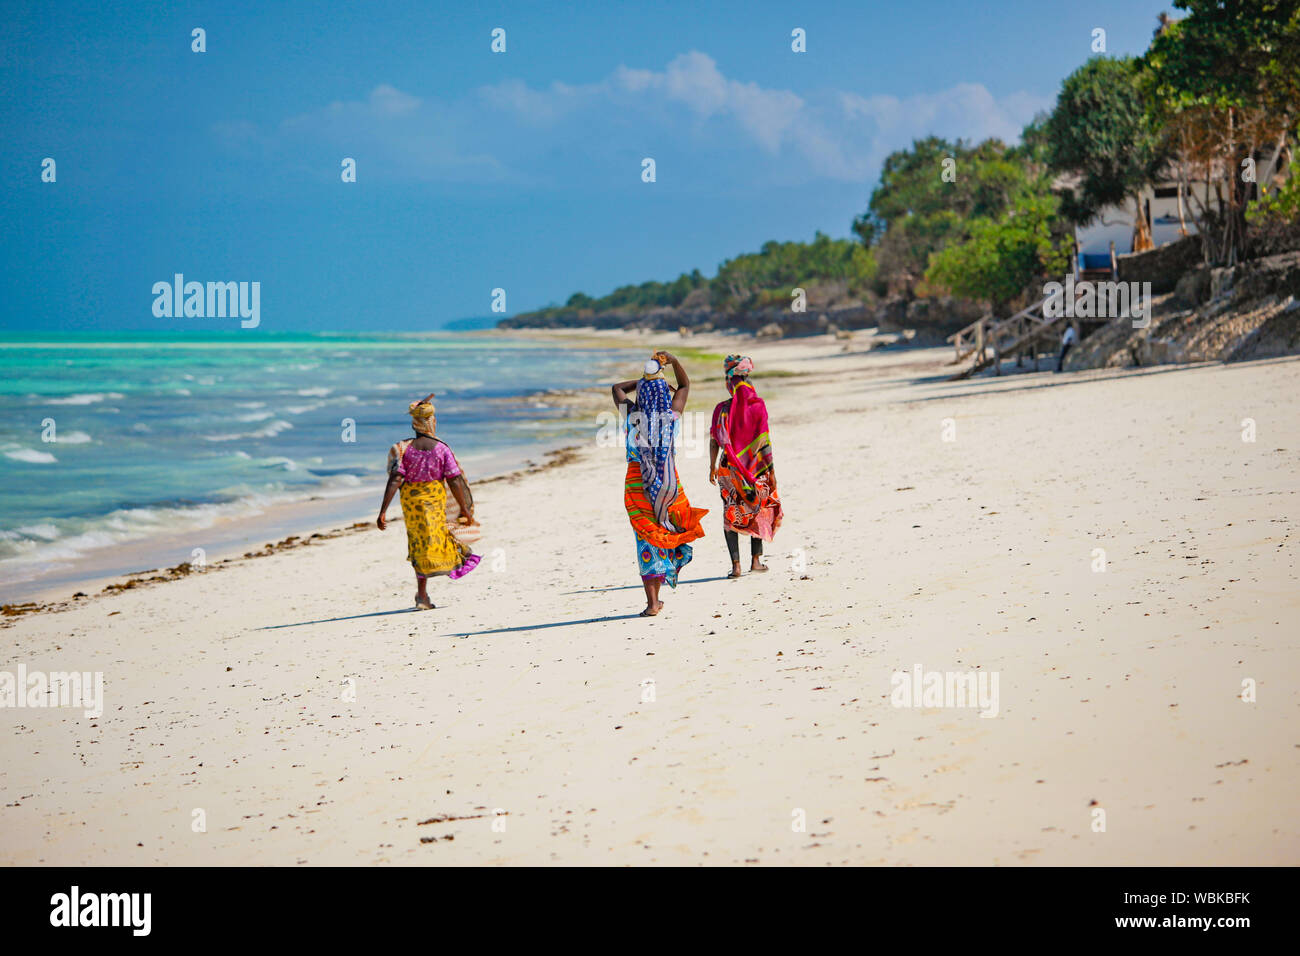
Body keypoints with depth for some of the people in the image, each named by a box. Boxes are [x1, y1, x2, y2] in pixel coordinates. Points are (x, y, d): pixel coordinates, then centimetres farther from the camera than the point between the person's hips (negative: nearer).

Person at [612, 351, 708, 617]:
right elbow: (684, 385, 16)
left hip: (636, 483, 0)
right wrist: (674, 361, 9)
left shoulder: (633, 414, -4)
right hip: (668, 481, 0)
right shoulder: (671, 415, -3)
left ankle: (652, 601, -3)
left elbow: (617, 388, 18)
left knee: (646, 539, 1)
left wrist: (644, 381, 23)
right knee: (666, 530, 15)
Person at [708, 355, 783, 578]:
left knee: (731, 514, 7)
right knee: (760, 509, 19)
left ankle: (736, 564, -1)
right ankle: (756, 559, 18)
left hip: (729, 468, 0)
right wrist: (771, 470, -3)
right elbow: (764, 441, -8)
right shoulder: (758, 405, -7)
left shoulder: (722, 408, -5)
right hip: (755, 466, 0)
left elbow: (715, 440, -3)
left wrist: (713, 467, 11)